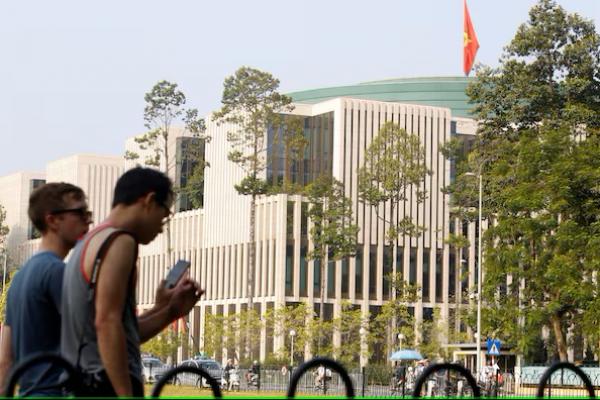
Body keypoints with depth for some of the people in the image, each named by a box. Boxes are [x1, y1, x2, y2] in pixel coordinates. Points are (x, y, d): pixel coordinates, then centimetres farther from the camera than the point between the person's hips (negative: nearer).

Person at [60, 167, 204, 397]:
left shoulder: (88, 244, 22)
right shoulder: (119, 242, -9)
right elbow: (107, 323, -20)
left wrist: (169, 311, 17)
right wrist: (127, 396, -22)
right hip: (108, 388, -10)